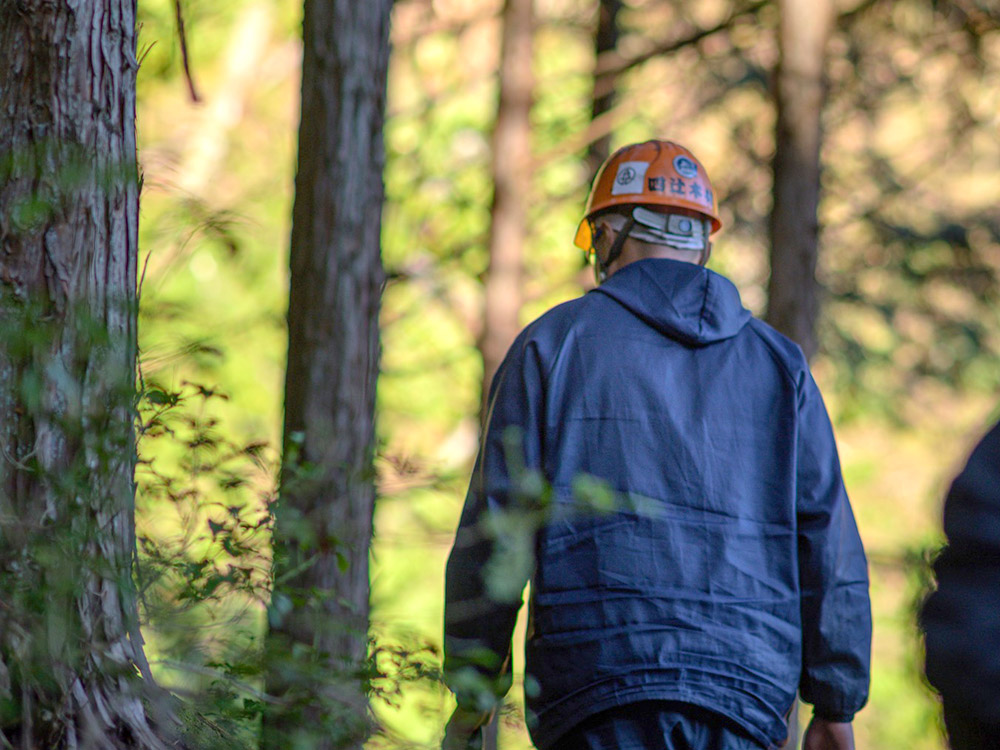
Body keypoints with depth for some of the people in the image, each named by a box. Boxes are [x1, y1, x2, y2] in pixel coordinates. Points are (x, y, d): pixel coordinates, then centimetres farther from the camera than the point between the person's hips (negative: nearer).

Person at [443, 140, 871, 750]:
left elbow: (495, 525, 2)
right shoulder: (777, 362, 14)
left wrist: (471, 694, 7)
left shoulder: (554, 343, 6)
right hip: (747, 689, 2)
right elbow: (830, 543, 10)